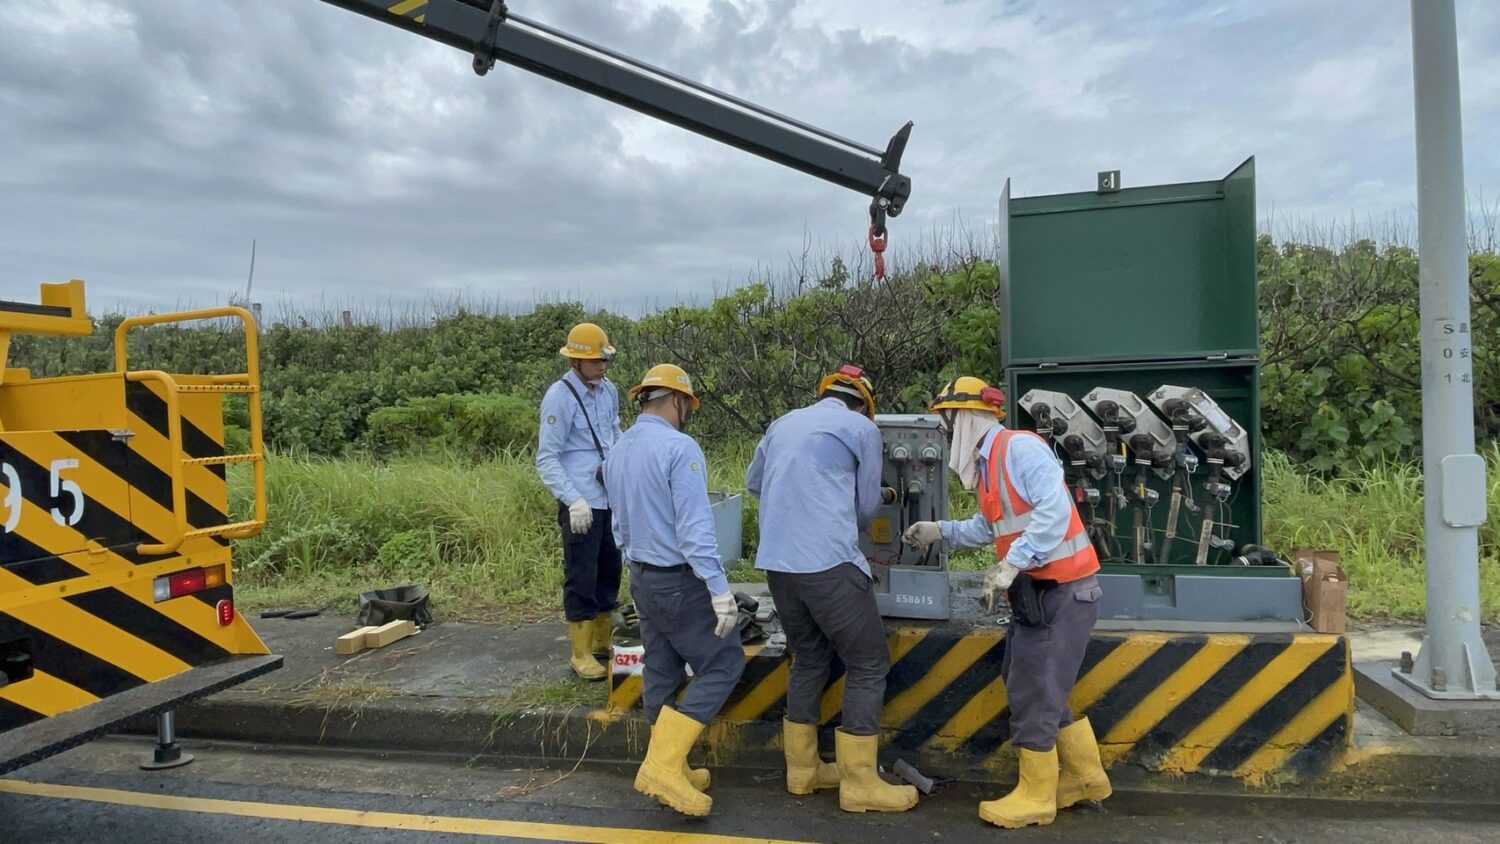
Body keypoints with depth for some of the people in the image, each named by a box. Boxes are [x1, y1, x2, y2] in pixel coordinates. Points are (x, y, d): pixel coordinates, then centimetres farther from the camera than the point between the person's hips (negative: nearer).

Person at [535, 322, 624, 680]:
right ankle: (581, 653, 12)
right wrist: (573, 500, -21)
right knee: (581, 576, 0)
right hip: (581, 502, -7)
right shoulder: (559, 396, -13)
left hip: (611, 498, 7)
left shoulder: (609, 390, 7)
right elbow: (547, 459, -14)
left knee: (609, 570, 15)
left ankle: (603, 640, 30)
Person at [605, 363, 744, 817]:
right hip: (680, 580, -9)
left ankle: (666, 767, 24)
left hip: (642, 577, 9)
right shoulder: (679, 448, -20)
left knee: (661, 672, 16)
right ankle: (664, 763, -3)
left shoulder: (617, 451, 7)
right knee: (723, 664, 3)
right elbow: (696, 529, -25)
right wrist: (720, 589, -23)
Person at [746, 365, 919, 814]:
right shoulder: (862, 427, 4)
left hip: (776, 561, 7)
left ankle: (802, 768, 29)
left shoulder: (784, 423, 19)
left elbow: (753, 482, 32)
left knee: (809, 658, 21)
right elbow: (867, 505, 10)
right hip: (828, 561, -6)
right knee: (868, 664, 6)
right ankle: (860, 782, 11)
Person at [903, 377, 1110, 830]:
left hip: (1062, 592, -10)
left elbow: (1054, 511, -28)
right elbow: (989, 526, 19)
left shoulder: (1021, 447, -18)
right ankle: (1086, 776, 34)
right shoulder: (987, 463, 12)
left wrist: (1009, 566, -28)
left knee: (1032, 694, -1)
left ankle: (1036, 797, 15)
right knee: (1040, 688, 18)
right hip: (1038, 593, 10)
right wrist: (940, 531, 11)